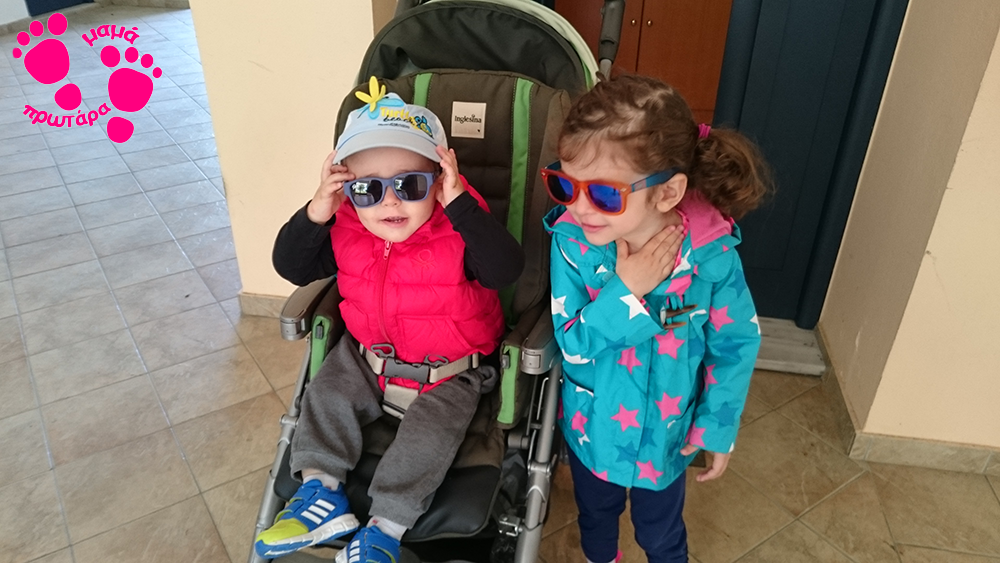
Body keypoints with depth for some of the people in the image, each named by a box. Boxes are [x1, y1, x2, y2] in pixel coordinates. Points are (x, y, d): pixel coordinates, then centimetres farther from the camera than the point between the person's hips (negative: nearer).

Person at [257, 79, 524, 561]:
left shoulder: (458, 231, -23)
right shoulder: (345, 232, -10)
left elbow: (506, 268, -38)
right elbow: (291, 266, -6)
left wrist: (459, 203, -43)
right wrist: (315, 213, -24)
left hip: (448, 371, -4)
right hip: (366, 356, 5)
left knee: (430, 429, -18)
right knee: (326, 394, -4)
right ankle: (321, 494, 4)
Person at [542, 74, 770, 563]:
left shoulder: (712, 257, -26)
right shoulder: (571, 242, -25)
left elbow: (736, 347, -12)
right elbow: (572, 346, -23)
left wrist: (716, 427, -6)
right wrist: (624, 292, -35)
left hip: (665, 431, -1)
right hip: (592, 425, 2)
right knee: (595, 512, 30)